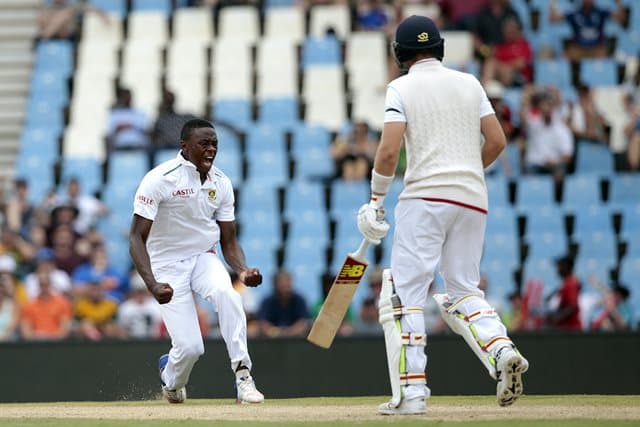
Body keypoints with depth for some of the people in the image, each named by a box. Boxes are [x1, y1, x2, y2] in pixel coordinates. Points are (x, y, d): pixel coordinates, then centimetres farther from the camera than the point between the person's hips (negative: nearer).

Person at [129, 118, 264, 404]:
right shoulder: (160, 179, -18)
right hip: (168, 266, -4)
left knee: (226, 292, -32)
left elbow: (229, 241, 4)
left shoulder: (221, 183, -1)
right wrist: (152, 285, -36)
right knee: (190, 347, -12)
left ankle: (243, 377, -28)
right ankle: (170, 378, 26)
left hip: (204, 258, 4)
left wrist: (243, 270, -19)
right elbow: (137, 238, -21)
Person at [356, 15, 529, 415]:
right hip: (473, 198, 5)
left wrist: (376, 199, 0)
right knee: (464, 289, 15)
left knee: (405, 292, -2)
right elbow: (497, 141, 9)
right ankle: (502, 350, -13)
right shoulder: (469, 83, 13)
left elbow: (389, 150, -10)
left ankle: (411, 391, -10)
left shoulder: (402, 88, 0)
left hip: (426, 195, -5)